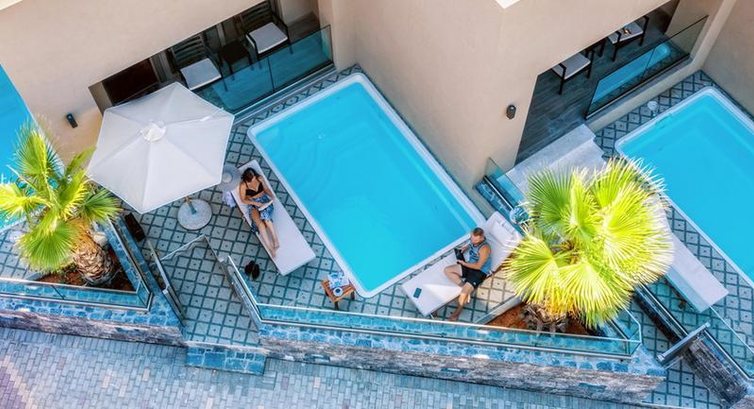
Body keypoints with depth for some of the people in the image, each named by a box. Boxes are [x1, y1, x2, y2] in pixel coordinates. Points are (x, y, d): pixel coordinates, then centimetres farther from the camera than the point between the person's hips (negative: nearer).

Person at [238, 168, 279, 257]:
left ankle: (275, 241, -29)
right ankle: (270, 248, -31)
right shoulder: (243, 185, -10)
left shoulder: (260, 178, -2)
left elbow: (266, 188, 12)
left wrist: (271, 195, -7)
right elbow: (243, 200, -4)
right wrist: (255, 203, -15)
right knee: (260, 223, -29)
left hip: (264, 201, 2)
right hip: (253, 205, -2)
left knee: (266, 217, -32)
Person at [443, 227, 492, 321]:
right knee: (447, 270, -5)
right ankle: (466, 288, -10)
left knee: (463, 294, -22)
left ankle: (458, 311, 5)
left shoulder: (484, 248, -29)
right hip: (470, 266, 8)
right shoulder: (473, 239, -6)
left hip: (480, 271, -8)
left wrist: (464, 263, -11)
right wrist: (464, 248, 4)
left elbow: (478, 266, -22)